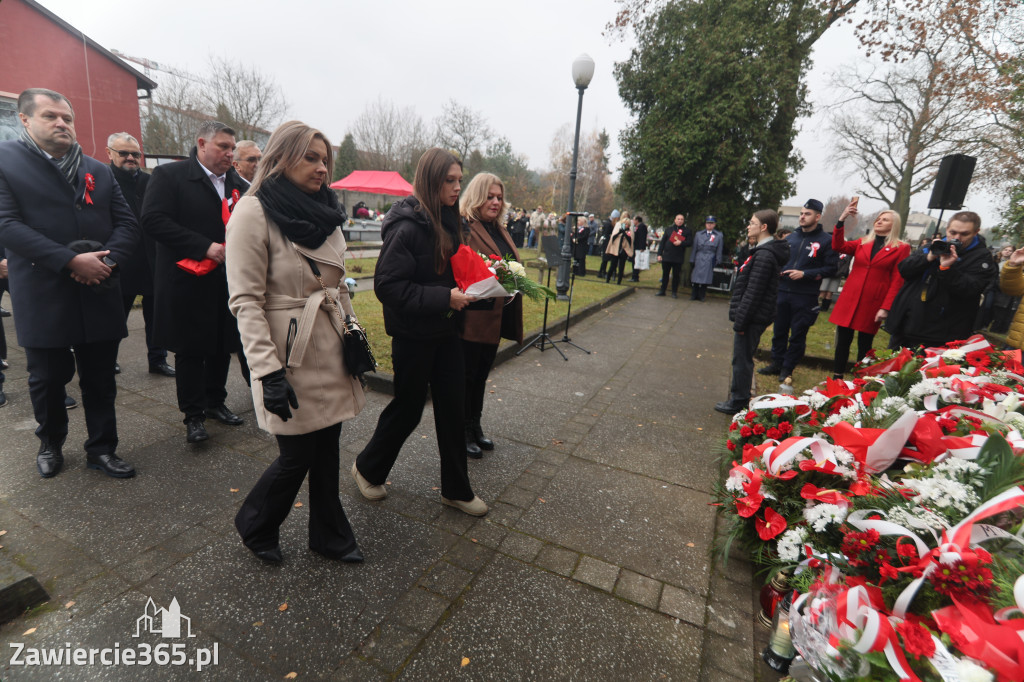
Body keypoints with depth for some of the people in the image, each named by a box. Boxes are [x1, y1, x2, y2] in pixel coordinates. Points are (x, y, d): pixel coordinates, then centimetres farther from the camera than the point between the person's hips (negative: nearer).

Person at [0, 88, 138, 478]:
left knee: (100, 379, 8)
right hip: (42, 297, -2)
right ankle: (50, 444, 34)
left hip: (99, 294, 3)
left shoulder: (99, 171, 12)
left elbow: (126, 222, 6)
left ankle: (101, 449, 21)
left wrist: (108, 259, -12)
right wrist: (71, 260, -21)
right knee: (47, 379, 12)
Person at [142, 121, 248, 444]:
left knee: (223, 347, 13)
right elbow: (153, 220, -14)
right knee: (190, 351, 4)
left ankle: (215, 402, 30)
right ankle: (193, 414, 16)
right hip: (188, 282, -5)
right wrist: (204, 247, -21)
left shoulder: (238, 183, 12)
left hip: (228, 281, 5)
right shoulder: (169, 175, -3)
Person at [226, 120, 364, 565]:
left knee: (327, 446, 14)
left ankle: (329, 536, 34)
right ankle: (254, 526, 35)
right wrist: (268, 372, -20)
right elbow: (245, 301, -15)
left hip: (331, 352, 7)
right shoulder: (254, 212, -10)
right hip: (292, 357, -6)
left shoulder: (322, 212, 12)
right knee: (297, 457, 4)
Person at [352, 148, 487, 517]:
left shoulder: (449, 221, 7)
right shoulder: (408, 227, -18)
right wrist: (444, 297, -25)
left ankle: (456, 489, 28)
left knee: (453, 408, 11)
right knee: (407, 408, 9)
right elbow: (388, 285, -22)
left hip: (446, 331, 7)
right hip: (414, 335, -7)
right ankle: (367, 469, 38)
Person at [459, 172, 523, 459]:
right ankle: (462, 432, 22)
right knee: (466, 376, 5)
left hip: (495, 317, 8)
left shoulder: (500, 230, 15)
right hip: (472, 317, -8)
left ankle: (475, 426, 35)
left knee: (481, 374, 19)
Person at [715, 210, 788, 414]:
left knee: (742, 359, -1)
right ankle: (740, 397, 29)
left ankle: (738, 403, 9)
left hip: (753, 318, -10)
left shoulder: (764, 255, -19)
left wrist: (740, 320, -19)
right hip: (754, 317, 10)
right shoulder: (764, 251, 14)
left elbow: (753, 292, -22)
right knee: (743, 358, 17)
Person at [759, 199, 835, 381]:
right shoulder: (791, 237, 11)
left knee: (798, 335, 5)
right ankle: (776, 364, 24)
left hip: (805, 296, -5)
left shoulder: (826, 240, -4)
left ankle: (787, 368, 16)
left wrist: (804, 274, -16)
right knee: (779, 330, 11)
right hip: (783, 291, 5)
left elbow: (830, 268, -7)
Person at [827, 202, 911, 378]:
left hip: (873, 304, -2)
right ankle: (837, 378, 12)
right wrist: (842, 219, -12)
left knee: (864, 346, 5)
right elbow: (838, 246, -5)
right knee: (843, 341, 4)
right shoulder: (862, 243, 13)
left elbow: (897, 280, -3)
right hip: (849, 300, 3)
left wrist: (886, 307, -11)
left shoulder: (901, 248, 3)